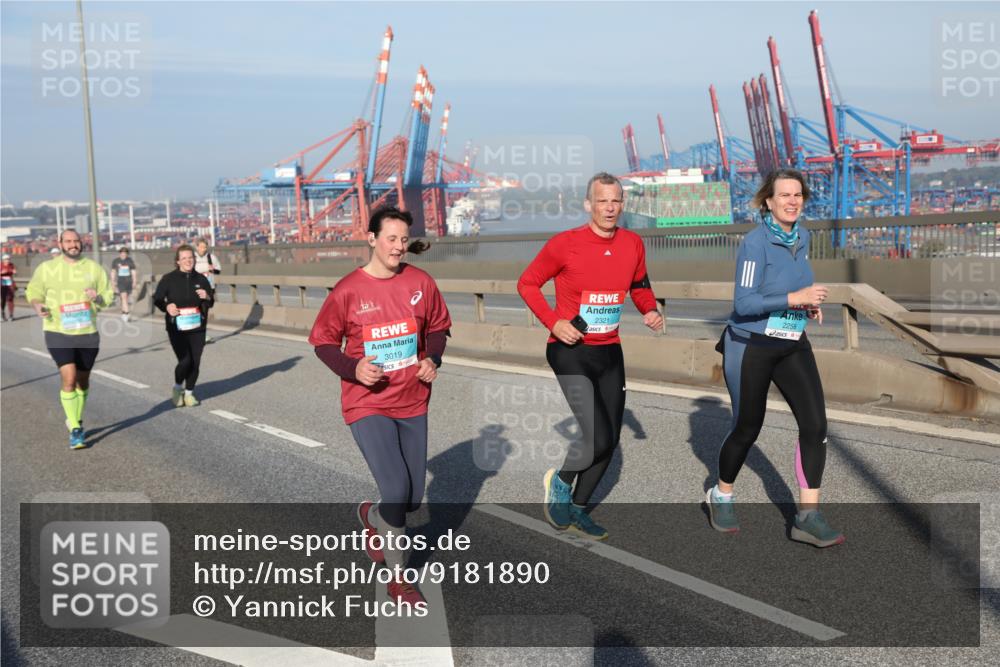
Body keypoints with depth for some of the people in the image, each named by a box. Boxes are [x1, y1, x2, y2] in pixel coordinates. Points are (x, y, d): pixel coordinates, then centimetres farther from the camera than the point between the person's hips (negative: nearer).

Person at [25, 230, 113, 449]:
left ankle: (75, 420, 37)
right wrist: (37, 306, -11)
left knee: (83, 381, 14)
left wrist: (97, 298, -15)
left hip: (88, 333, 3)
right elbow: (33, 291, 10)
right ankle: (74, 430, -7)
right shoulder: (47, 268, -1)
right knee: (69, 379, -16)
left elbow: (108, 295, 7)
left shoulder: (94, 268, 3)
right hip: (58, 333, -3)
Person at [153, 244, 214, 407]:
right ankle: (177, 388, 16)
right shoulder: (169, 279, -4)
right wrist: (167, 306, -17)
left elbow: (211, 302, 12)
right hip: (177, 328, -3)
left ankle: (189, 393, 24)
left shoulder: (201, 279, 5)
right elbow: (157, 299, 3)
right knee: (185, 360, -13)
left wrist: (207, 297, -11)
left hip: (197, 328, 3)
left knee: (195, 362, 3)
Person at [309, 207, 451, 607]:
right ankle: (398, 578, 10)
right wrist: (352, 369, -18)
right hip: (367, 404, -4)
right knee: (396, 489, -17)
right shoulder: (348, 290, -11)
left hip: (412, 402, 4)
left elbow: (438, 326, 12)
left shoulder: (420, 282, -3)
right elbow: (323, 341, -1)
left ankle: (373, 518, 46)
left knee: (413, 499, 10)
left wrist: (432, 359, -7)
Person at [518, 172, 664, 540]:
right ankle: (559, 481, 17)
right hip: (571, 353, -6)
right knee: (597, 439, -15)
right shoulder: (565, 244, -13)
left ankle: (577, 509, 30)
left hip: (610, 353, 6)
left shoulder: (633, 243, 2)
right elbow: (527, 284, -4)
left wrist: (650, 310, -1)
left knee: (610, 441, 10)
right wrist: (554, 322, -15)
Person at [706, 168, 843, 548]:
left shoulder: (802, 237, 5)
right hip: (751, 346, -6)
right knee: (747, 428, 7)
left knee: (815, 423, -8)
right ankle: (721, 497, 33)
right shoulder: (756, 242, -17)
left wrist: (809, 303, 5)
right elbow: (743, 303, -22)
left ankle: (807, 517, -1)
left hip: (793, 346, 6)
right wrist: (794, 298, -28)